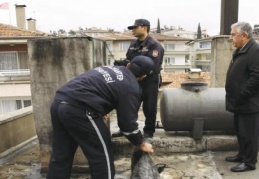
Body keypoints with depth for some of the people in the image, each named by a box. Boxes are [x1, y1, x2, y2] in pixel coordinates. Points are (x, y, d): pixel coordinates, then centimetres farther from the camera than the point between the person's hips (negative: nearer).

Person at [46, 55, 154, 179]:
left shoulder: (109, 68, 25)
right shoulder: (131, 88, 3)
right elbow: (128, 123, 4)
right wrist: (141, 144, 20)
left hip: (59, 101, 9)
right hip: (78, 109, -8)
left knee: (60, 156, 19)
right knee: (102, 156, 9)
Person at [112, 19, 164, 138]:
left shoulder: (154, 45, -13)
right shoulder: (133, 44, 9)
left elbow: (152, 66, -25)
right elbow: (128, 60, 9)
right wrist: (121, 63, -13)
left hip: (150, 81, -6)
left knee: (149, 107, 5)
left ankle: (149, 131, 21)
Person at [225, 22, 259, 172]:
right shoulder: (241, 50, 15)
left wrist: (241, 95, -20)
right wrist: (236, 97, 14)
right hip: (241, 102, 10)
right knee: (241, 131, 19)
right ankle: (242, 155, 33)